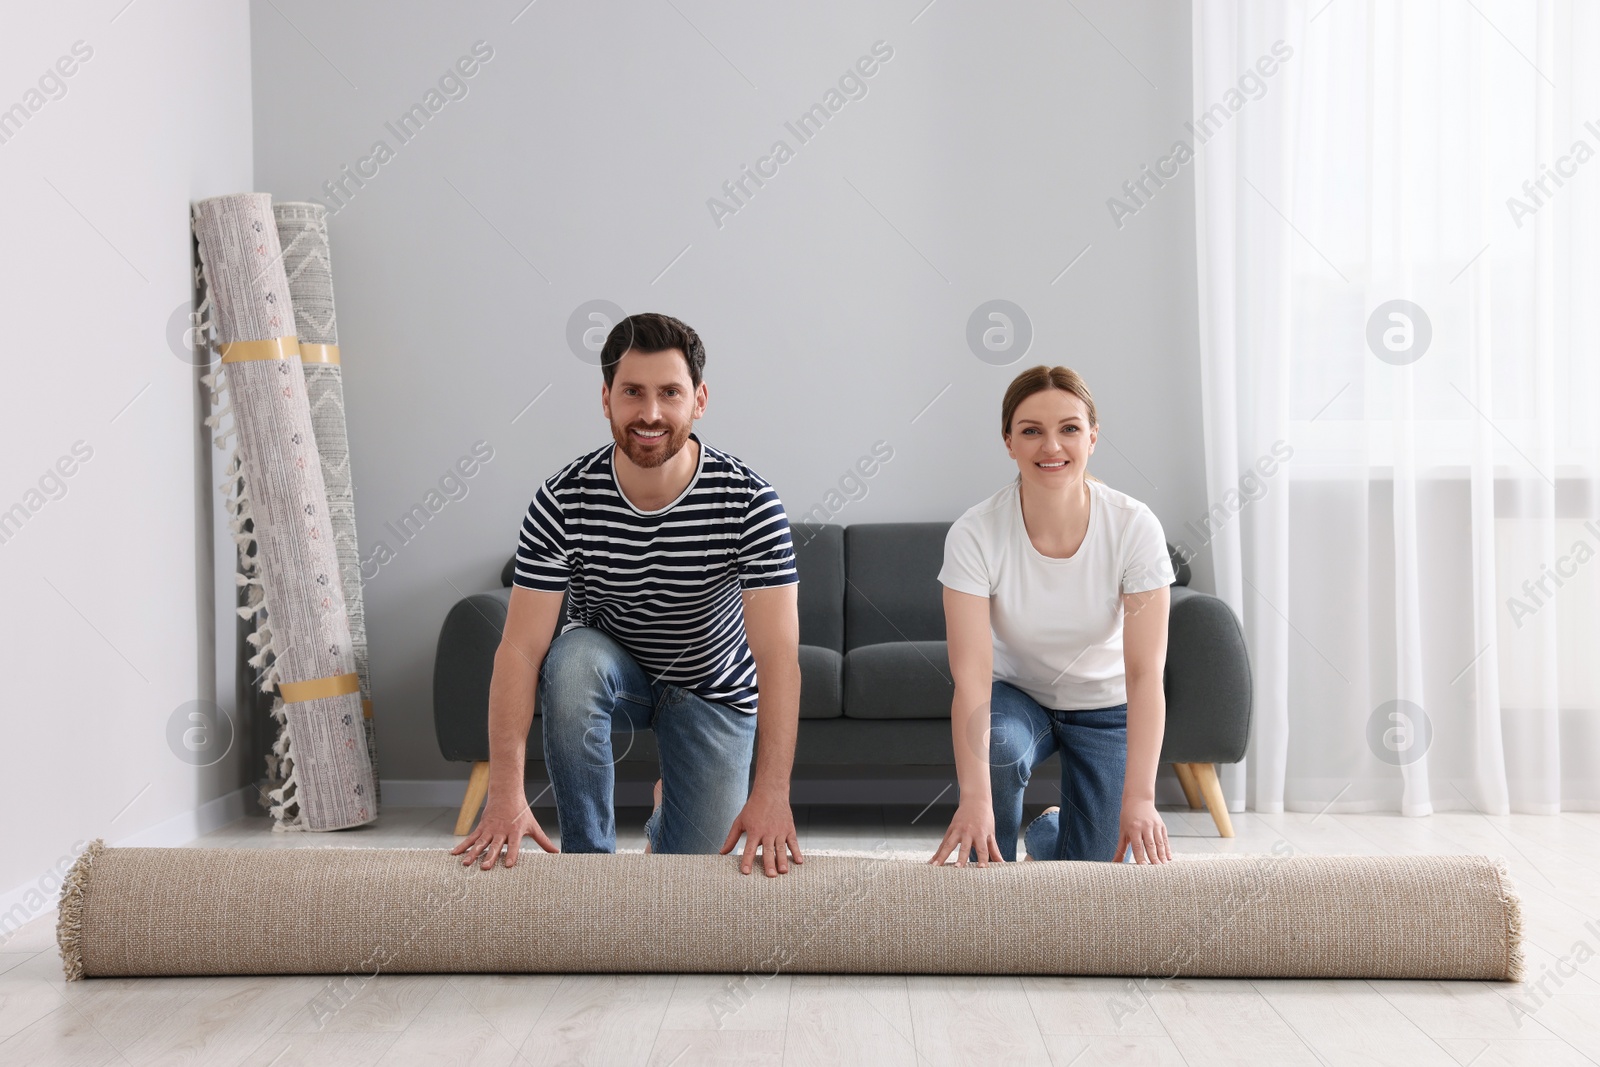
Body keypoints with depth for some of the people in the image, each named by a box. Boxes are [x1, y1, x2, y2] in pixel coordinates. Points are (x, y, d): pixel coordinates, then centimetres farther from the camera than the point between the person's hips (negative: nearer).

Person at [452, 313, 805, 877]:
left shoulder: (749, 502, -26)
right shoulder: (563, 501, -23)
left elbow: (777, 655, -31)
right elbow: (520, 647, -26)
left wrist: (770, 793, -42)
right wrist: (506, 791, -37)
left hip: (712, 689, 0)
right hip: (609, 668, 0)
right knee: (571, 658, -34)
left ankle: (666, 816, 34)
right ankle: (589, 854, -15)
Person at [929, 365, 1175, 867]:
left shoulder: (1134, 527, -24)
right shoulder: (974, 535, -25)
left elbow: (1145, 673, -27)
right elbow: (971, 677, -32)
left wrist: (1139, 798, -38)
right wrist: (974, 799, -44)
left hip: (1106, 706, 1)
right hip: (1017, 695, -1)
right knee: (993, 744, -34)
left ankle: (1047, 832, 31)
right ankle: (993, 869, -4)